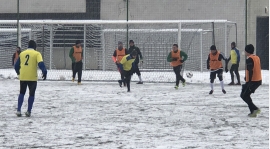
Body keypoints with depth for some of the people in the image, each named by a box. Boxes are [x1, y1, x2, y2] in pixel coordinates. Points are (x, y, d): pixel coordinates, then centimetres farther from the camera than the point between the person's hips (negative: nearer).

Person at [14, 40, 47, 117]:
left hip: (23, 77, 3)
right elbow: (41, 64, -17)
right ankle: (28, 111, 7)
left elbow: (16, 65, 16)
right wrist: (44, 72, -18)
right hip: (32, 77, -3)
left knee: (22, 93, 18)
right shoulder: (37, 54, -1)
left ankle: (18, 110, 8)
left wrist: (18, 72, 33)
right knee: (31, 94, 11)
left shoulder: (22, 53, 10)